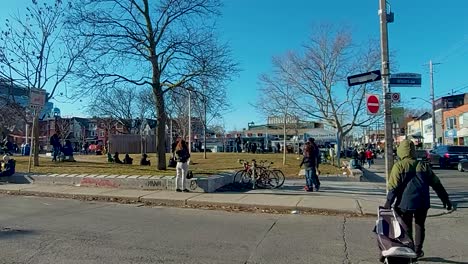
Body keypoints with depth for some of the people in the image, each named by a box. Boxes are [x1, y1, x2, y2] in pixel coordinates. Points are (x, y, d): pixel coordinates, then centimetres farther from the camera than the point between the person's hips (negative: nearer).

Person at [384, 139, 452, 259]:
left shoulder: (399, 165, -6)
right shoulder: (423, 165, 6)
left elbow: (394, 185, -13)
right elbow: (436, 184, 9)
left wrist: (389, 201, -12)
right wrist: (445, 199, 17)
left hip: (405, 203, -3)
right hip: (423, 203, 3)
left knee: (406, 228, 9)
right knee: (419, 226, 20)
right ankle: (418, 250, 25)